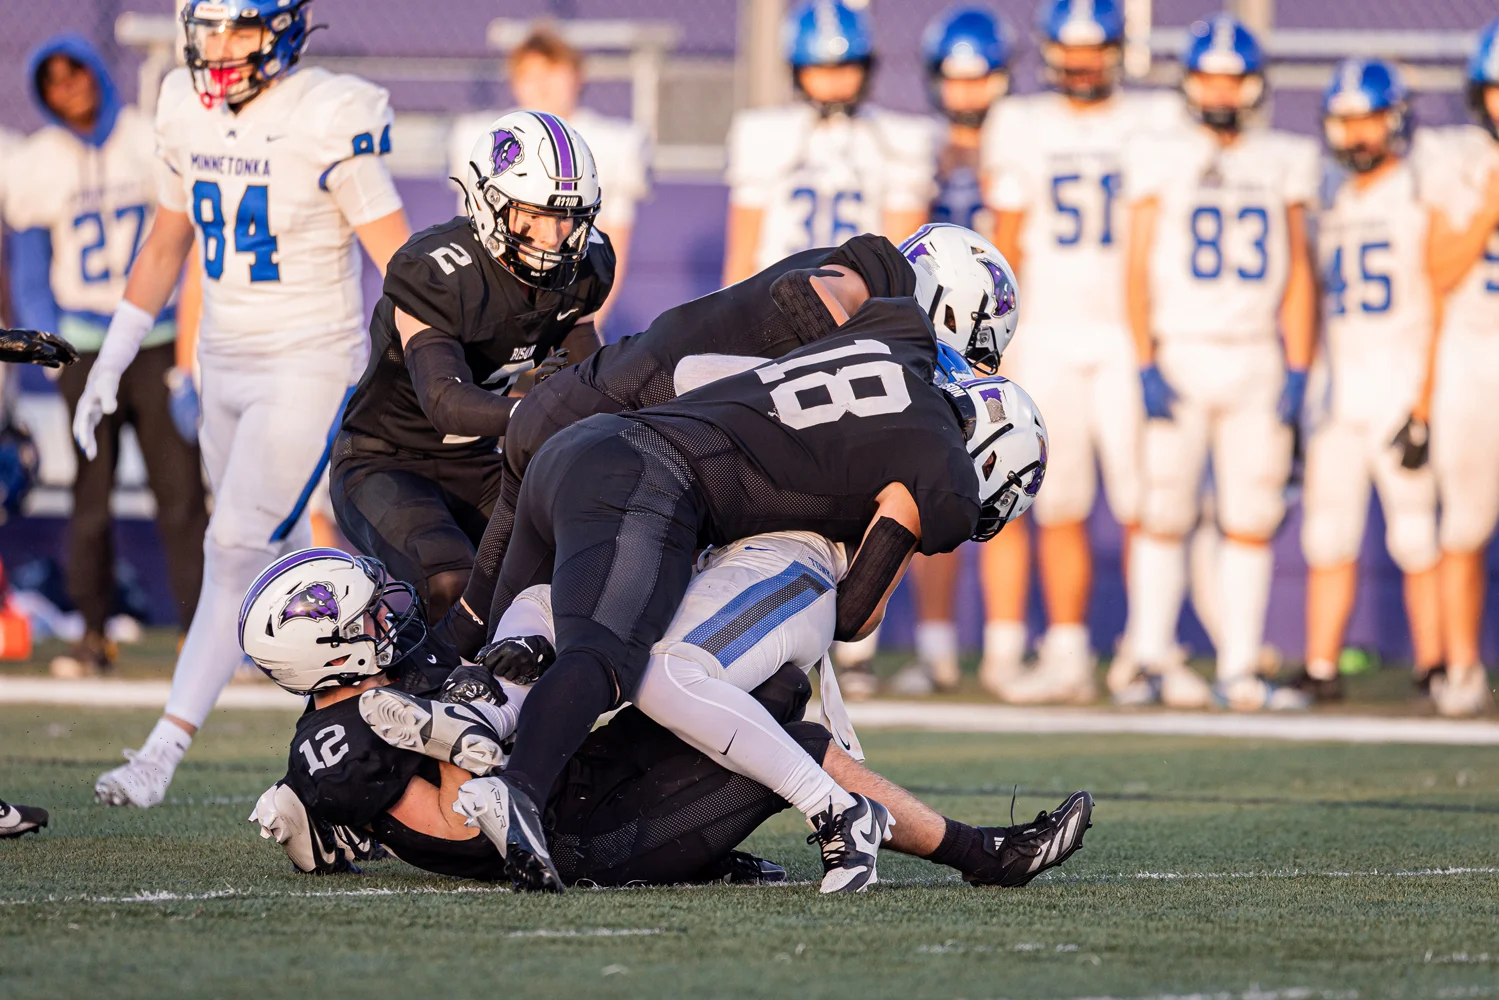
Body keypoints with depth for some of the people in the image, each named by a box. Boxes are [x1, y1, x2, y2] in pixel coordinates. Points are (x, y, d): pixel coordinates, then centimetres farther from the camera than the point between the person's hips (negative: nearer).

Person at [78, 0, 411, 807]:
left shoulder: (330, 120, -16)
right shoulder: (185, 109, 5)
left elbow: (401, 263, -14)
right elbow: (166, 243, 18)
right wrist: (111, 361, 17)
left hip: (311, 362, -7)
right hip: (225, 361, 7)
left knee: (238, 548, -14)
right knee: (278, 559, 10)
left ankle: (165, 748, -15)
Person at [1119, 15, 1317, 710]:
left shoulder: (1282, 164, 8)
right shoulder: (1162, 160, 1)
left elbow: (1297, 274, 10)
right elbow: (1137, 269, 0)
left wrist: (1297, 372, 2)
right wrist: (1145, 365, -8)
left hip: (1255, 359, 2)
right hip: (1178, 357, -2)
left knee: (1252, 522, 0)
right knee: (1163, 517, -1)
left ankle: (1239, 671, 4)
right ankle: (1153, 661, 7)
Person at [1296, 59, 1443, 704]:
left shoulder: (1420, 203, -6)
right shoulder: (1334, 211, 14)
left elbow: (1438, 312, -9)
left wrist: (1425, 407, -15)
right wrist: (1305, 396, 13)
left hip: (1402, 386, -6)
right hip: (1338, 391, 6)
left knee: (1418, 541, -5)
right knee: (1328, 540, 3)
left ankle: (1434, 668, -2)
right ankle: (1320, 670, 6)